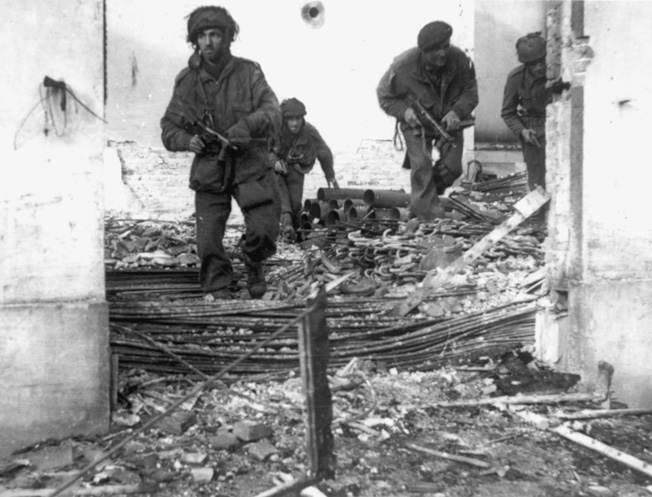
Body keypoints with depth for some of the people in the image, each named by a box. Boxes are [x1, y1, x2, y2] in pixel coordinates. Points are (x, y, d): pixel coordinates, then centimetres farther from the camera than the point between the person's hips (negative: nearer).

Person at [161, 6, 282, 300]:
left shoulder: (249, 72, -2)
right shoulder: (187, 80, 4)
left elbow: (273, 114, -12)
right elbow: (169, 127, 8)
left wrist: (248, 125, -32)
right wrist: (187, 140, -13)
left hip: (250, 165, -1)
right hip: (209, 168, 2)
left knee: (263, 230, -12)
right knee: (208, 240, -4)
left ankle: (253, 264, 22)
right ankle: (217, 292, 17)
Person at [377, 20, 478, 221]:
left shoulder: (460, 60, -20)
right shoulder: (403, 66, -26)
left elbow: (470, 91, -7)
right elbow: (384, 95, -11)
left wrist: (457, 112, -26)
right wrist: (404, 111, -27)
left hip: (449, 121, 3)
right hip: (416, 123, -3)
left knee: (452, 167, -1)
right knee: (421, 167, -15)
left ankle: (419, 207, 24)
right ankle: (430, 215, -4)